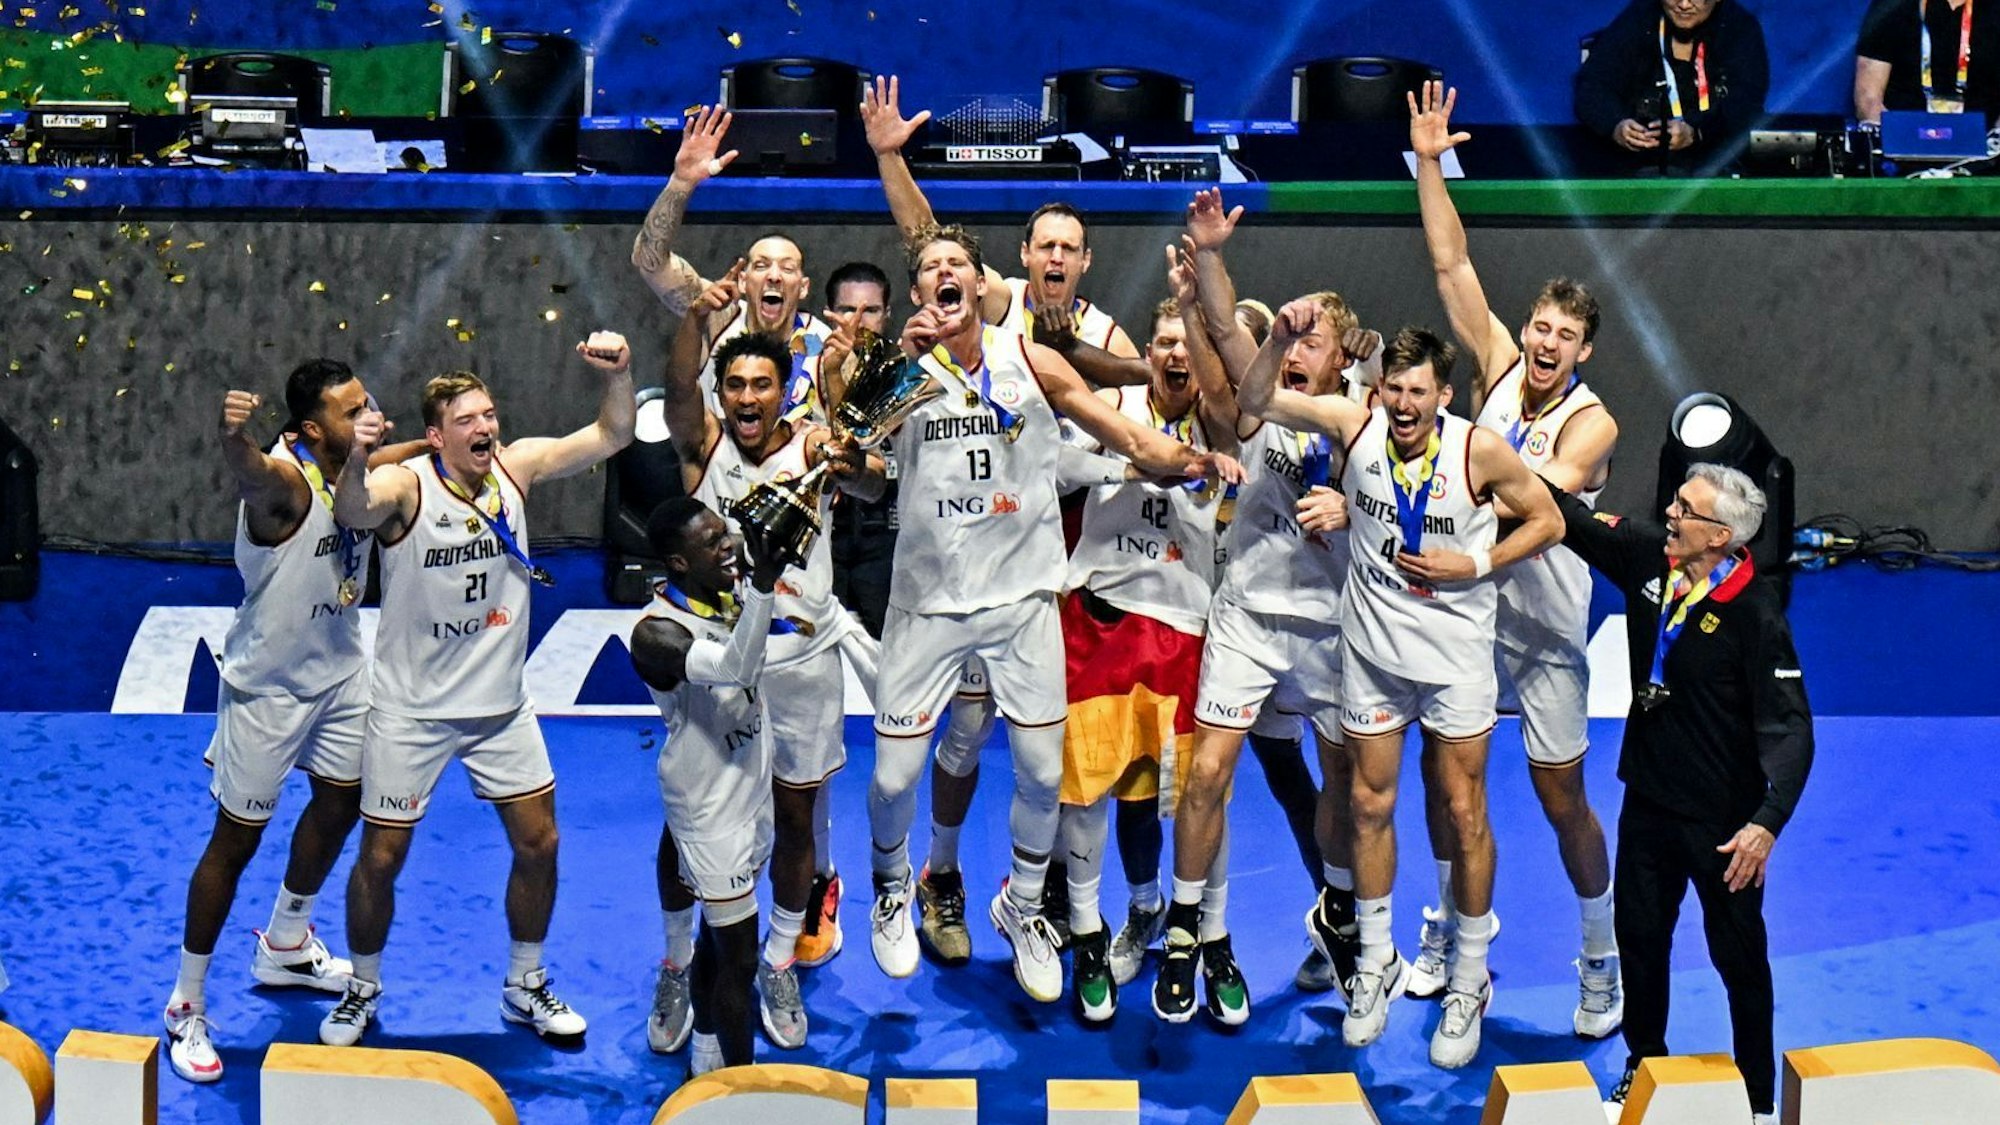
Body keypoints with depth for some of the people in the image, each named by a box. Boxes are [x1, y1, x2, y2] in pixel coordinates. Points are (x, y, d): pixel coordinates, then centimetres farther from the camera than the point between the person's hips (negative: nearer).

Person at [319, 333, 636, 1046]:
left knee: (538, 842, 8)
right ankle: (362, 992, 26)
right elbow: (353, 513, -40)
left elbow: (611, 436, -5)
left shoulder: (516, 467, -5)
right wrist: (355, 461, -61)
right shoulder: (405, 486, -19)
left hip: (501, 703, 4)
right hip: (411, 708, -4)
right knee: (381, 855, 3)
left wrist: (617, 375, -24)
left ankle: (526, 987, 28)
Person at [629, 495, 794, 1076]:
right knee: (739, 957, -1)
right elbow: (734, 667, -43)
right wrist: (764, 582, -52)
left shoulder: (734, 594, -4)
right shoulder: (656, 633, -27)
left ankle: (706, 1060, 38)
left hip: (750, 789, 8)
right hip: (711, 810, -8)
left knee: (719, 934, 22)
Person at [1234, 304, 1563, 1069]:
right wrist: (1281, 338, -22)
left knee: (1465, 814, 4)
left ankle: (1468, 984, 17)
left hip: (1456, 654, -2)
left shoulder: (1481, 451, -16)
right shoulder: (1356, 427, -10)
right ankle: (1375, 964, 28)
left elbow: (1547, 522, -3)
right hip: (1372, 647, 2)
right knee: (1371, 805, 11)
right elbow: (1255, 400, -5)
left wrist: (1474, 563, -15)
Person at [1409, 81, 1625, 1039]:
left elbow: (1546, 494, -31)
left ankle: (1603, 961, 16)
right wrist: (1428, 164, -8)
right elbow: (1451, 262, -4)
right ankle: (1447, 930, 29)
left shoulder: (1590, 421, -14)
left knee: (1561, 796, 1)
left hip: (1544, 628, -4)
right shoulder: (1499, 366, -2)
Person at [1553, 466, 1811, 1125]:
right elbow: (1576, 521, 9)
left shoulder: (1755, 614, -24)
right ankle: (1643, 1068, 38)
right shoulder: (1647, 560, -6)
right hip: (1648, 797, 6)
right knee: (1640, 937, 18)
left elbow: (1790, 729, -25)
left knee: (1738, 956, 9)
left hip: (1722, 817, -6)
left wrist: (1768, 821, -35)